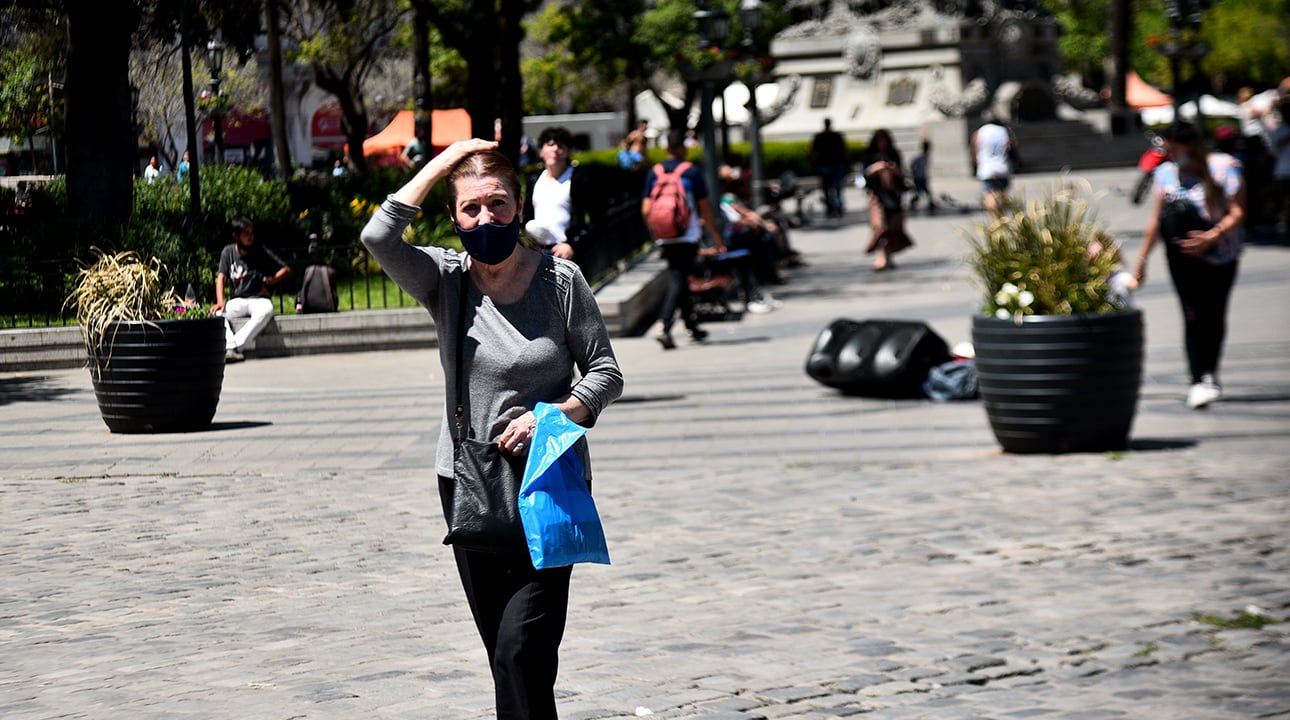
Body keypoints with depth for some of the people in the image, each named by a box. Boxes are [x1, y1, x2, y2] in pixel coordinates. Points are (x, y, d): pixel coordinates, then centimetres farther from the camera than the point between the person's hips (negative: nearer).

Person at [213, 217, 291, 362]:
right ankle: (231, 347, -45)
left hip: (260, 299, -2)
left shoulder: (261, 252, 1)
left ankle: (235, 346, -43)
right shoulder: (228, 252, 5)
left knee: (265, 311, -38)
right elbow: (221, 278, -1)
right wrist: (220, 302, -17)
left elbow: (286, 269, 5)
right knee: (217, 313, -28)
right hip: (237, 300, 2)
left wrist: (271, 281, -12)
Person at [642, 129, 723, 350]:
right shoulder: (692, 172, -4)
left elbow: (646, 210, 3)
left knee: (678, 280, 15)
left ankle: (692, 326, 25)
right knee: (678, 282, -6)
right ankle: (666, 329, -21)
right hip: (688, 236, -4)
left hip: (665, 238, 4)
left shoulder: (655, 173, 6)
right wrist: (715, 235, 7)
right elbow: (704, 207, -2)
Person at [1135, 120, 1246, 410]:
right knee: (1193, 315, -11)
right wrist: (1142, 259, 12)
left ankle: (1209, 374, 23)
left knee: (1214, 314, 4)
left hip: (1221, 253, -1)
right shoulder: (1166, 172, 8)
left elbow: (1237, 213, -10)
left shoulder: (1224, 167, -4)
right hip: (1183, 256, 1)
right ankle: (1200, 381, -13)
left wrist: (1212, 236, -25)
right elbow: (1157, 218, 13)